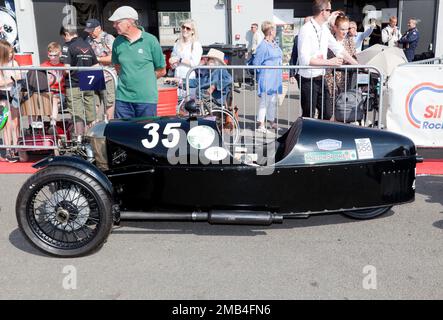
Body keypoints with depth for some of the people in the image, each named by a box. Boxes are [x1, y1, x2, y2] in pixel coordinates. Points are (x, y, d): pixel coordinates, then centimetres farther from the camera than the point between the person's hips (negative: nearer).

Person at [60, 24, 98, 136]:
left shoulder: (67, 46, -8)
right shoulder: (87, 45, 11)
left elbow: (67, 69, -15)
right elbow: (96, 66, 12)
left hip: (74, 86, -6)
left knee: (78, 117, -3)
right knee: (91, 117, 9)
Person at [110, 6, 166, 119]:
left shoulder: (150, 40, -5)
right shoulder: (118, 42, 5)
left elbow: (161, 71, 1)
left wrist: (144, 79, 1)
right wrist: (127, 78, 7)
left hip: (146, 99, -3)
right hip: (123, 98, 3)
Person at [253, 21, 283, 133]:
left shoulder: (275, 44, 13)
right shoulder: (263, 46, -14)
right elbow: (256, 63, -12)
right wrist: (262, 73, -4)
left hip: (276, 78, 8)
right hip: (266, 79, -8)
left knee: (273, 101, 15)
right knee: (264, 100, -6)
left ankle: (271, 121, 26)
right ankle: (261, 124, -2)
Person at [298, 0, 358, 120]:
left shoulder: (324, 29, 6)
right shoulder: (306, 30, -17)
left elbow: (339, 49, 11)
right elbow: (305, 59, -26)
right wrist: (329, 62, -25)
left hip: (321, 78, 7)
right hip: (308, 80, -7)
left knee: (327, 114, 11)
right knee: (308, 117, 2)